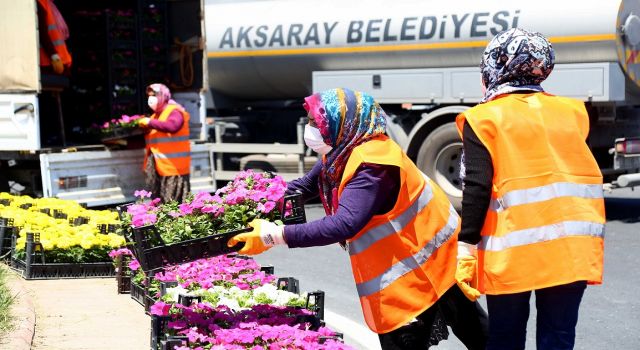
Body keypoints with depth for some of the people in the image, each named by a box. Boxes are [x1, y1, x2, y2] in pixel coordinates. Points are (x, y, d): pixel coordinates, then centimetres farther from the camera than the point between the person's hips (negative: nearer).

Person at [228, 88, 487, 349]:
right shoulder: (341, 154, 0)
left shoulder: (370, 165, -30)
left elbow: (344, 224, -40)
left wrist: (275, 235, -41)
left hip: (423, 257, -9)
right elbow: (303, 187, 14)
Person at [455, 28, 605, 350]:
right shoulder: (572, 112, 11)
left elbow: (477, 187, -9)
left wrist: (466, 244, -7)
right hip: (572, 247, 3)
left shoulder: (484, 119, -3)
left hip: (513, 249, -3)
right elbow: (574, 171, 16)